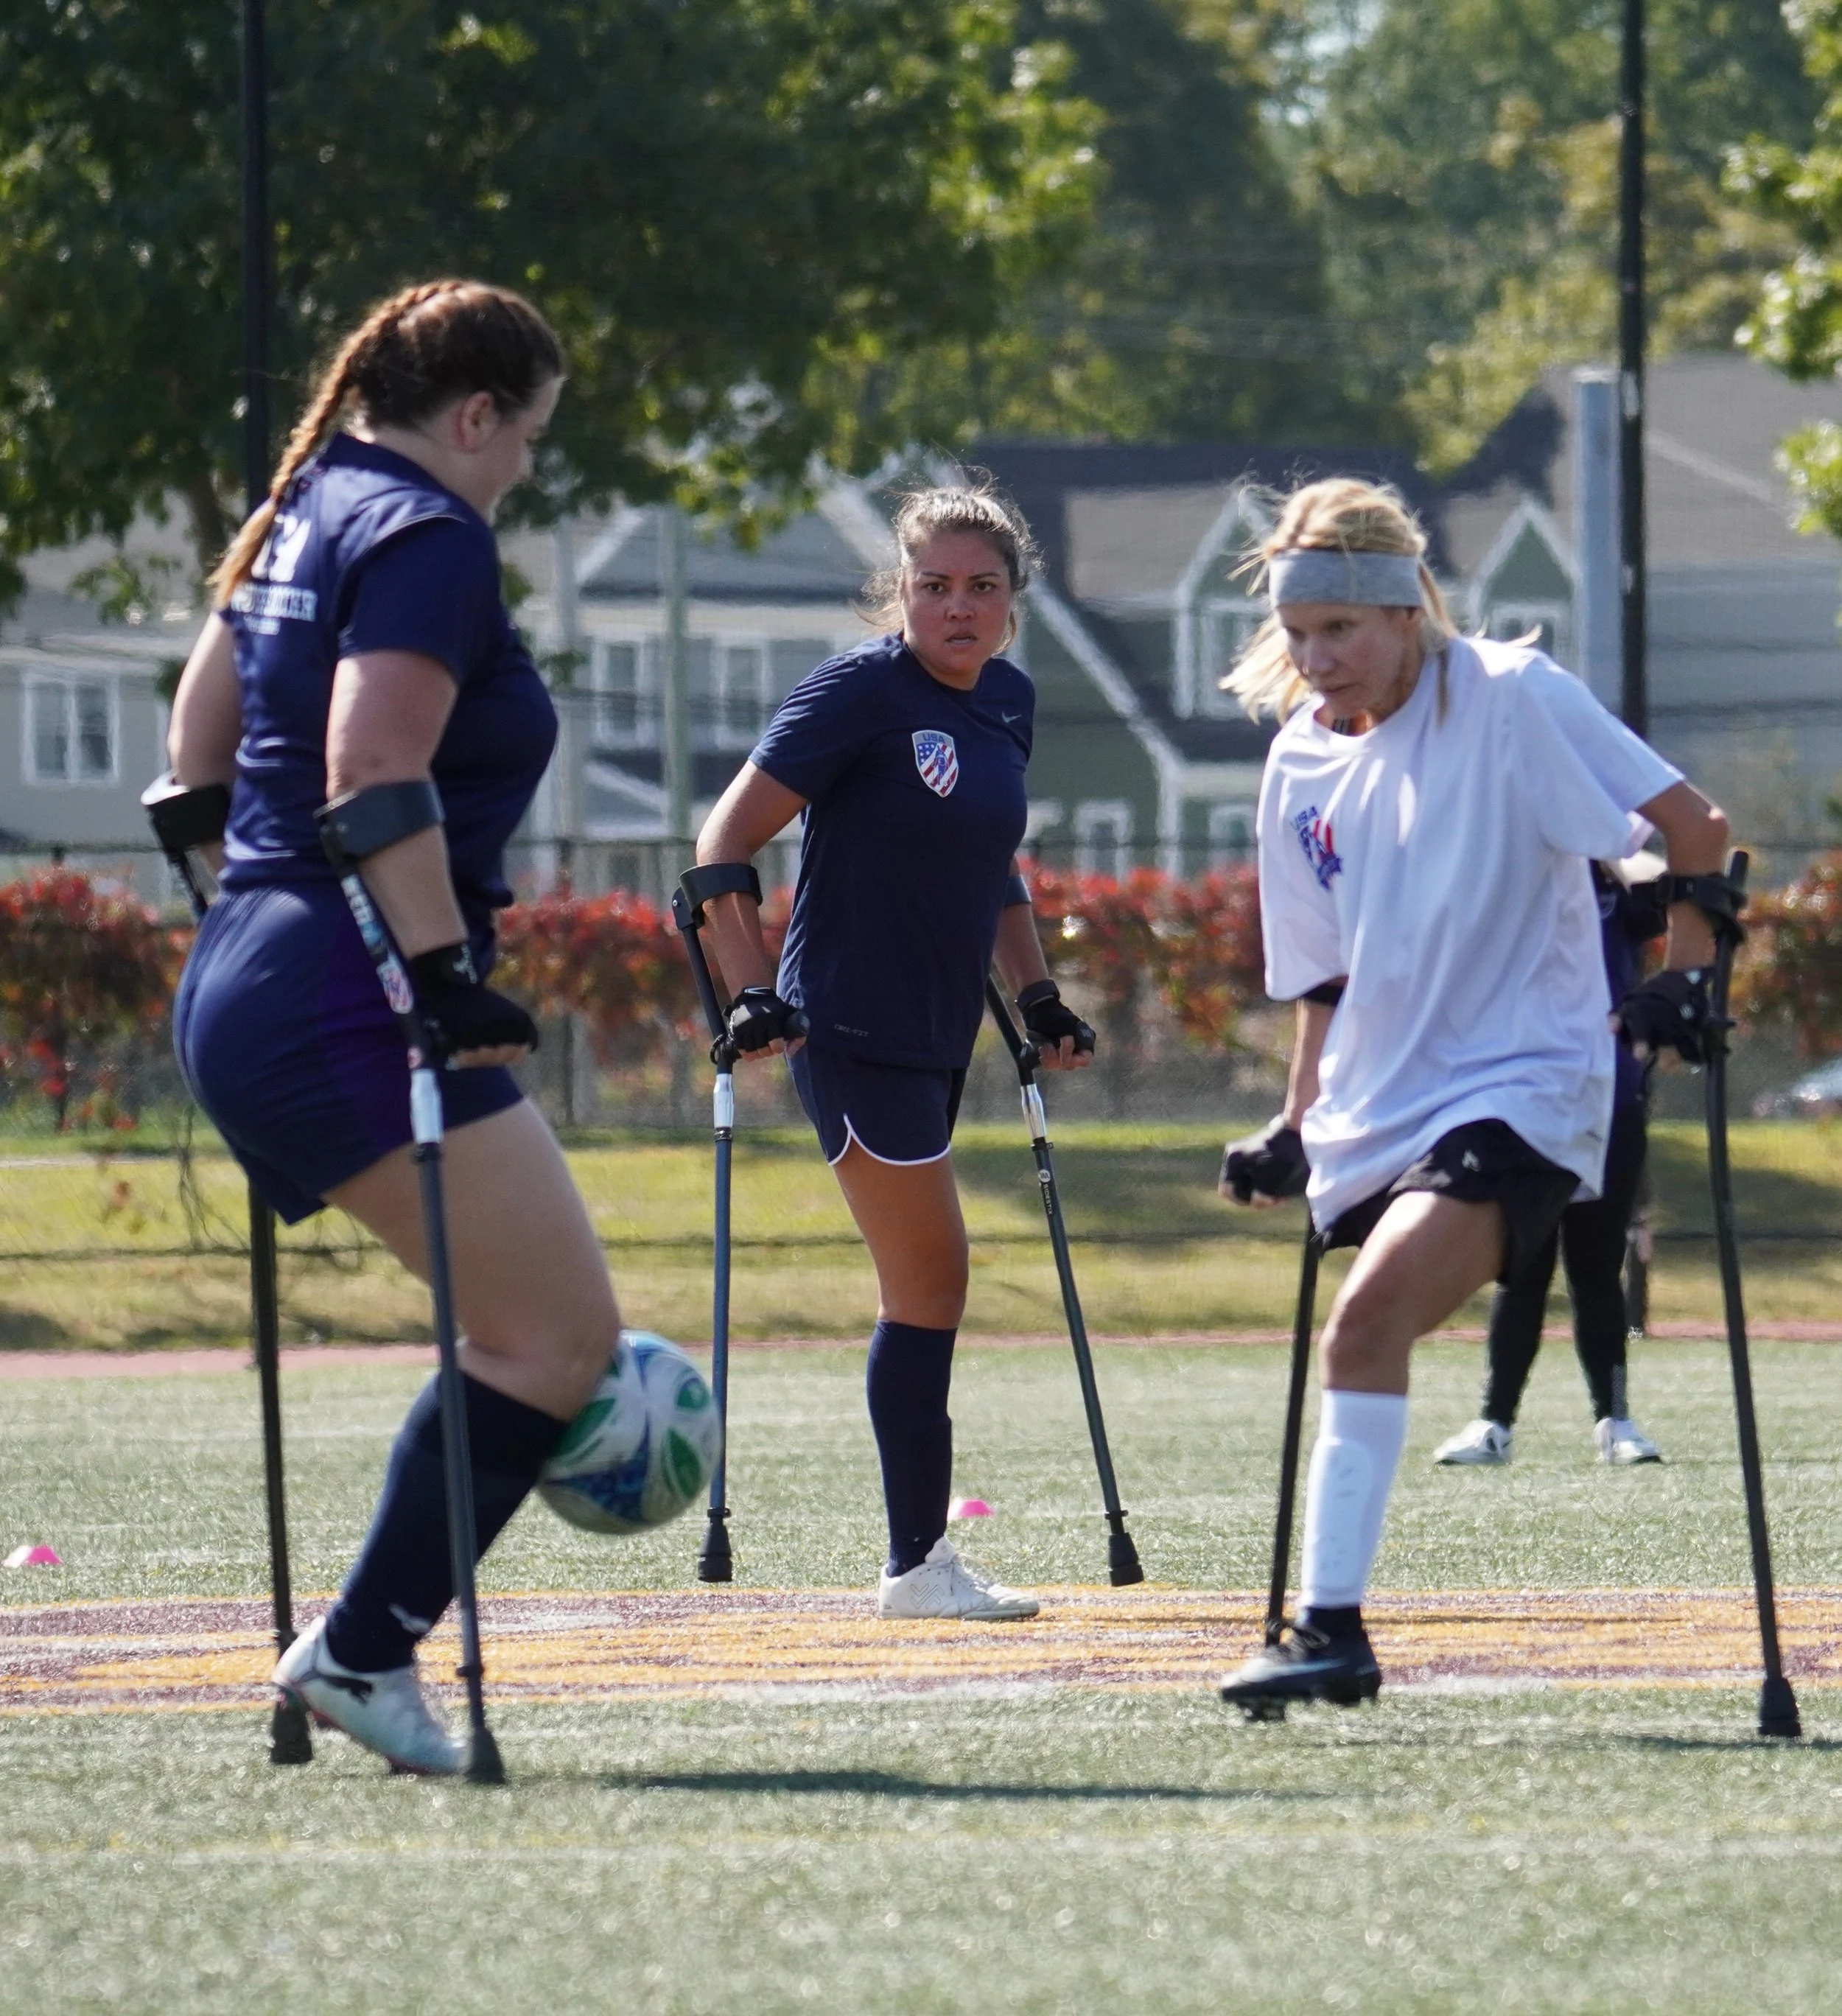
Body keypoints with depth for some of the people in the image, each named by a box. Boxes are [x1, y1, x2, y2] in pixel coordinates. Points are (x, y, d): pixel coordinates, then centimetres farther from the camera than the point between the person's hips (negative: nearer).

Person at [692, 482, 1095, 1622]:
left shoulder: (1008, 703, 9)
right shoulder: (859, 693, -13)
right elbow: (726, 845, -13)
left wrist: (1037, 995, 19)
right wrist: (752, 994, -20)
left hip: (940, 1037, 8)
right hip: (855, 1033, -8)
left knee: (923, 1289, 11)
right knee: (931, 1279, -9)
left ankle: (922, 1556, 18)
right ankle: (919, 1564, -2)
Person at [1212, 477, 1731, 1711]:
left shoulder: (1512, 700, -8)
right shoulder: (1303, 765, 10)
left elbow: (1695, 826, -5)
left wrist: (1687, 965, -13)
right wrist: (1297, 1132, 15)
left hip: (1522, 1088, -7)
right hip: (1381, 1114, 7)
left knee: (1372, 1311, -25)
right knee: (1365, 1333, 7)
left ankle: (1332, 1630, -26)